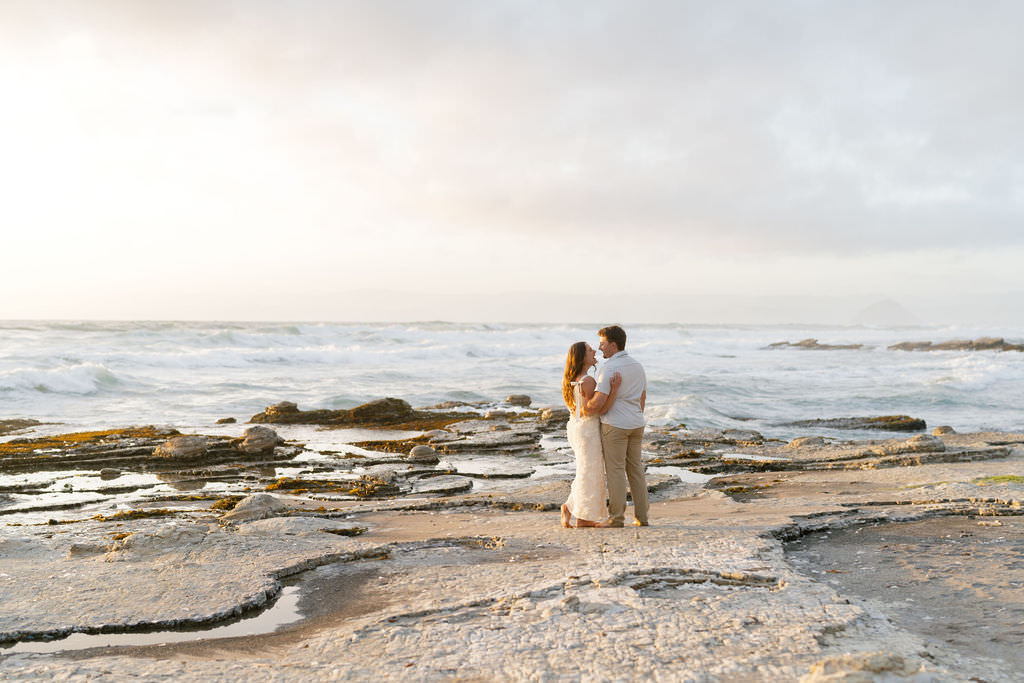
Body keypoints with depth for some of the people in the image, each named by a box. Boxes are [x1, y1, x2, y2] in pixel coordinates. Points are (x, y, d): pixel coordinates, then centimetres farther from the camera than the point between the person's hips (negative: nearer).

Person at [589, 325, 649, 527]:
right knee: (635, 469, 11)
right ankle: (641, 516, 14)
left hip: (614, 425, -7)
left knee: (615, 471, -1)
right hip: (636, 425, 7)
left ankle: (616, 517, 3)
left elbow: (599, 402, -21)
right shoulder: (638, 366, 11)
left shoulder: (609, 368, -14)